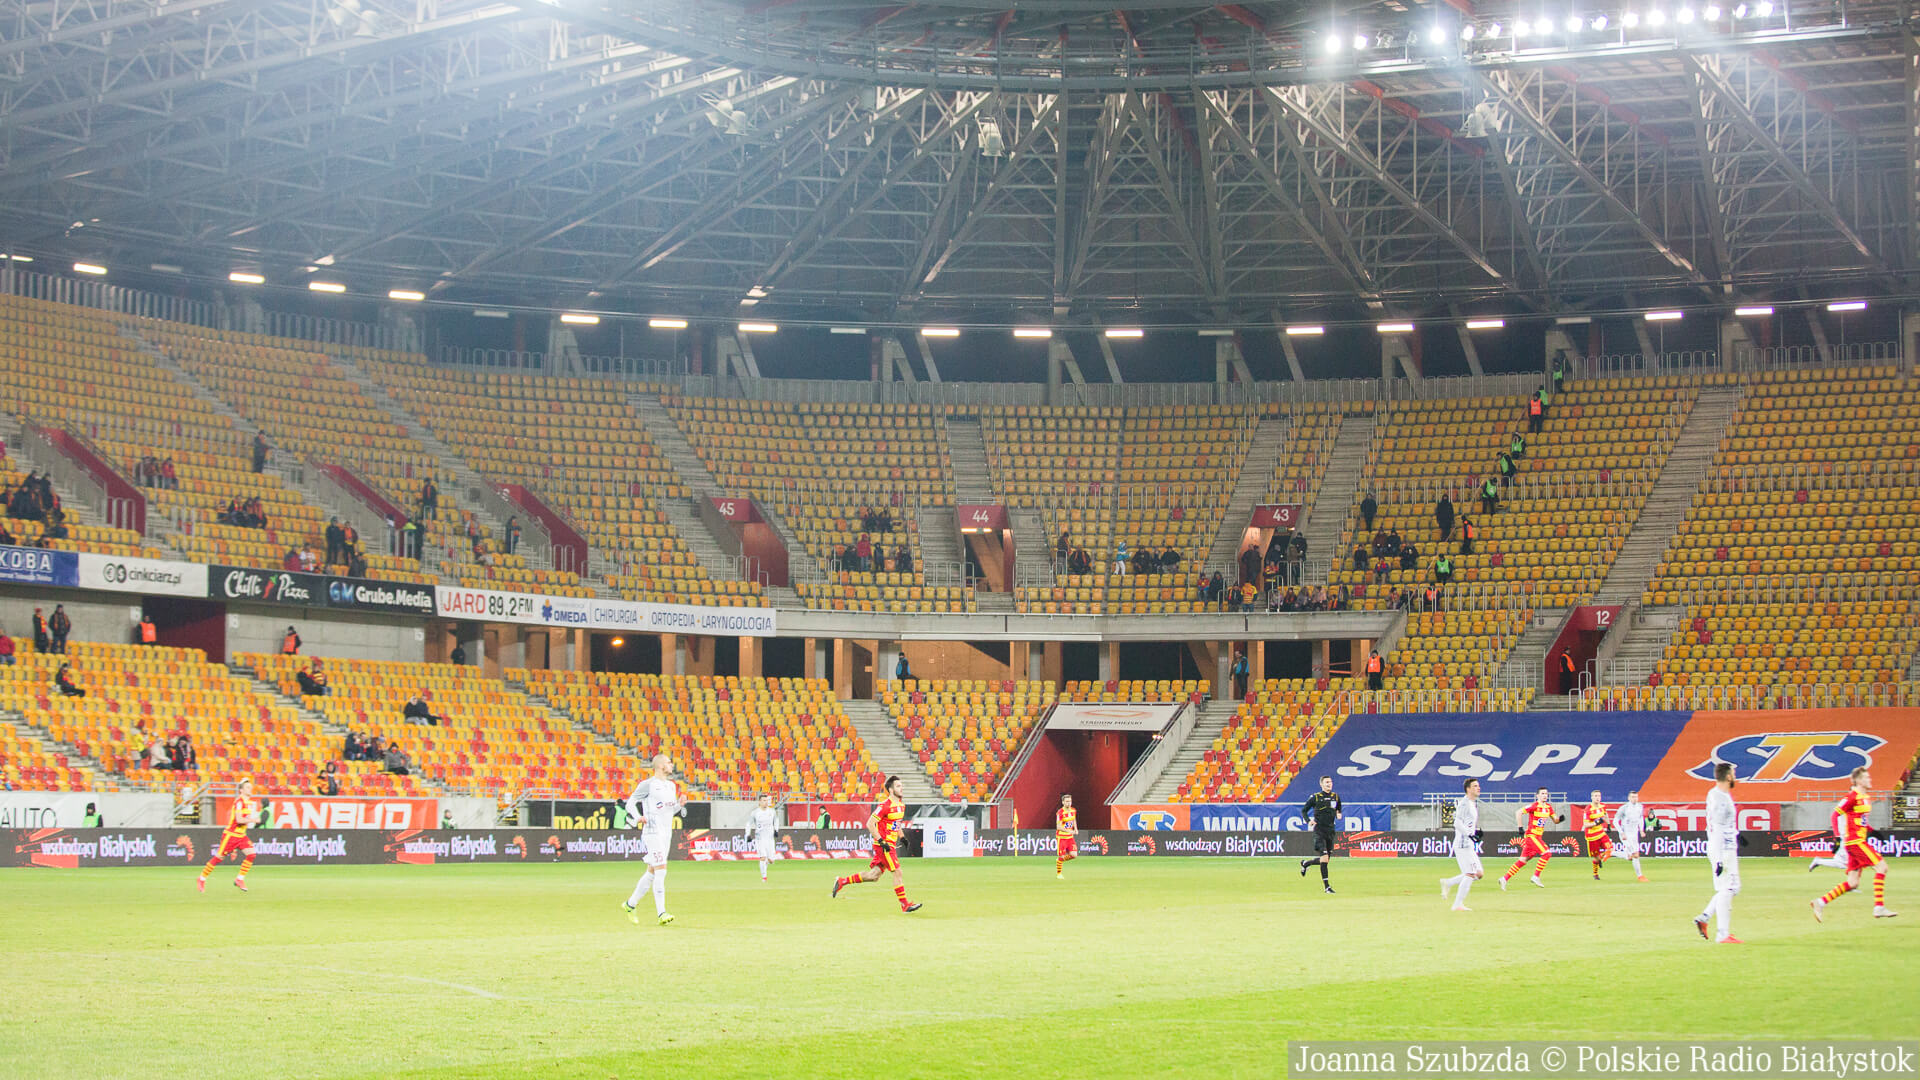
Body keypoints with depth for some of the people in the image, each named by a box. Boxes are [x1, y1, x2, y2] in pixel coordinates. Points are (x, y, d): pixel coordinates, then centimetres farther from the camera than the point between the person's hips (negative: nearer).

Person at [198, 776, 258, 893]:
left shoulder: (250, 802, 9)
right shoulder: (239, 801, -18)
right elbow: (239, 819, -28)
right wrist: (253, 820, -23)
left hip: (241, 835, 8)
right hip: (231, 834, -8)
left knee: (251, 854, -10)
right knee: (218, 857, 0)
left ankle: (240, 879, -1)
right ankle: (202, 878, 17)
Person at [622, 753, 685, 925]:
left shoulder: (671, 786, 17)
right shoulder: (647, 784, -6)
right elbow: (630, 802, -5)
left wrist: (679, 804, 3)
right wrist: (638, 817, -23)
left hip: (667, 833, 8)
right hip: (652, 832, -8)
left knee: (652, 872, 12)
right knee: (661, 871, -15)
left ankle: (630, 904, 25)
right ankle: (661, 913, -16)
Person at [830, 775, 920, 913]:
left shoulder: (901, 804, 11)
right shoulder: (885, 805, -17)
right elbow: (870, 824, -18)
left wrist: (901, 837, 18)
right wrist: (882, 842, -21)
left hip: (889, 845, 9)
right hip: (883, 845, -9)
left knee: (873, 876, 10)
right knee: (897, 872, -8)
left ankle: (842, 881, 21)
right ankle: (905, 904, -2)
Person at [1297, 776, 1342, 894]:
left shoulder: (1336, 797, 9)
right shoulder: (1315, 797, -4)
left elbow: (1338, 810, 24)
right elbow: (1303, 810, 4)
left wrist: (1338, 815, -1)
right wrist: (1308, 821, -13)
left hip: (1331, 831, 5)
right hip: (1319, 831, -5)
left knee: (1326, 859, 11)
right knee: (1324, 858, -15)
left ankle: (1305, 863, 36)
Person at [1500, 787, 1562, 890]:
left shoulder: (1548, 807, 11)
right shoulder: (1534, 806, -11)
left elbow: (1555, 819, 16)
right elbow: (1519, 813, -14)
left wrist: (1559, 818, -7)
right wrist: (1520, 827, -18)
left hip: (1538, 836, 8)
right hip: (1531, 834, -8)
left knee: (1523, 860, 6)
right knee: (1546, 853, -19)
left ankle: (1505, 878, 10)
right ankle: (1536, 877, -11)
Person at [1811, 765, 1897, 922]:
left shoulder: (1865, 798, 17)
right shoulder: (1853, 796, -10)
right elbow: (1836, 813, -12)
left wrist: (1872, 831, 14)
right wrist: (1840, 836, -17)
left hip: (1859, 842, 9)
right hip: (1855, 841, -9)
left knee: (1853, 883, 5)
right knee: (1881, 867, -12)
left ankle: (1821, 903, 6)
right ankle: (1879, 908, -12)